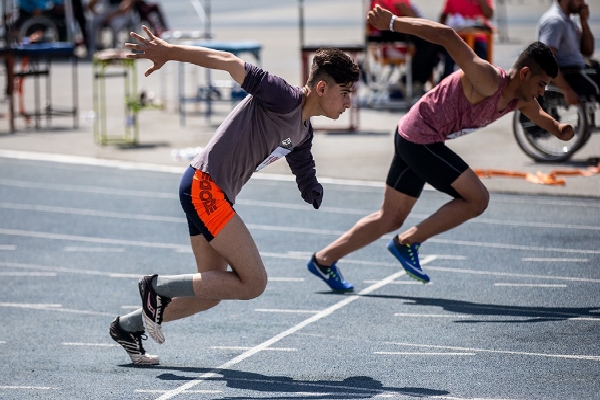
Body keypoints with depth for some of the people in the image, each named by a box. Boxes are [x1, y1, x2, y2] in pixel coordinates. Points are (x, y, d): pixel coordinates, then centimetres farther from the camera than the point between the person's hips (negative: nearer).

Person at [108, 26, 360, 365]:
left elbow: (310, 188, 21)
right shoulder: (284, 99, -16)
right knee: (253, 282, -11)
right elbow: (231, 63, -23)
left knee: (211, 294, 13)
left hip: (215, 196, 10)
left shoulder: (303, 133, 13)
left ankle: (129, 326, 25)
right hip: (204, 186, -10)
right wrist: (169, 52, -30)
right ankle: (159, 287, -3)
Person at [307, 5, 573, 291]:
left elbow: (540, 117, 26)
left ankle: (323, 260, 22)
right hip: (420, 137, -10)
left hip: (411, 139, 10)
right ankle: (408, 243, -2)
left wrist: (558, 129, 2)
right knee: (477, 199, -10)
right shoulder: (488, 82, -24)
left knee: (390, 219, 16)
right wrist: (393, 23, -36)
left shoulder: (521, 101, 4)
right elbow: (447, 36, -32)